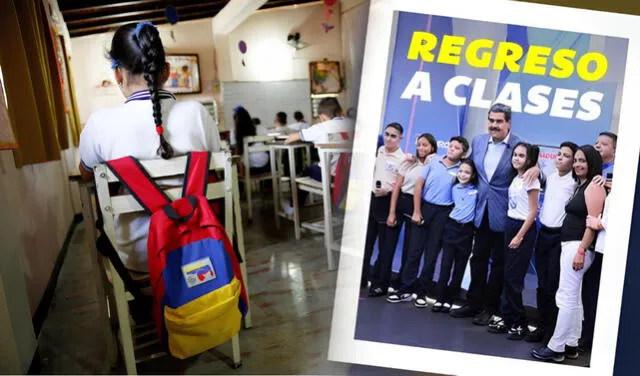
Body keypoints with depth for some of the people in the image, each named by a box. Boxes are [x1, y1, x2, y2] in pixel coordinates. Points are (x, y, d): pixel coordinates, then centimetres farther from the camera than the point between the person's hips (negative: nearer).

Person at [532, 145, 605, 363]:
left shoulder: (594, 186, -9)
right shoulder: (580, 186, 19)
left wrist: (581, 251, -21)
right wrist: (572, 248, 12)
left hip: (579, 246, -10)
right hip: (569, 245, 10)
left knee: (566, 297, -7)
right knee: (572, 298, 11)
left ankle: (556, 348, -1)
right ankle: (570, 345, 18)